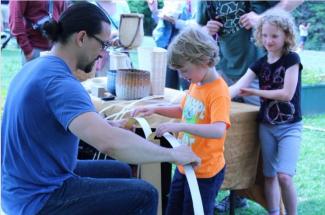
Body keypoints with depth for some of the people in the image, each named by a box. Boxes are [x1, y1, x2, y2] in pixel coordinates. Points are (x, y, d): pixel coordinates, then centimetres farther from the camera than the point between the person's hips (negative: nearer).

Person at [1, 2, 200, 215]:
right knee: (145, 195, -6)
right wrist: (172, 154, -26)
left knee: (121, 171, 22)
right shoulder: (59, 81, -27)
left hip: (26, 187, 10)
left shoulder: (37, 67, 4)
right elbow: (109, 142, -39)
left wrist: (108, 125, 11)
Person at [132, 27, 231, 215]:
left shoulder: (219, 92, -22)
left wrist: (179, 127, -42)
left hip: (205, 171, -8)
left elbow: (218, 131, -36)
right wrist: (155, 110, 7)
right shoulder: (196, 84, 3)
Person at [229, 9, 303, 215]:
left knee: (284, 175, -15)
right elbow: (238, 87, -9)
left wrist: (254, 92, -11)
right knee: (270, 175, 11)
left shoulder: (292, 59, -10)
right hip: (266, 125, 5)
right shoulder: (260, 63, 3)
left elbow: (286, 94, -18)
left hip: (290, 126, -5)